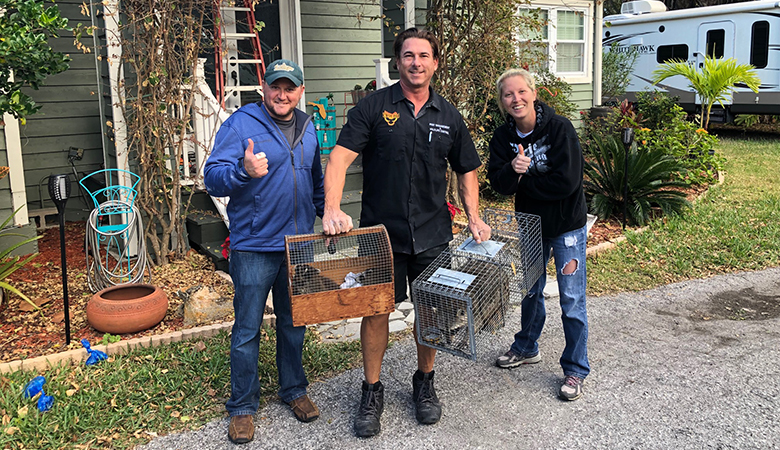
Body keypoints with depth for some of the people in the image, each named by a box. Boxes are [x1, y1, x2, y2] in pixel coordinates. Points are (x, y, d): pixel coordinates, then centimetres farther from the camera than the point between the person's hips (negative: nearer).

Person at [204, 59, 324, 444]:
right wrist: (244, 171, -36)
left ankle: (294, 390, 33)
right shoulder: (240, 124, -8)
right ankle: (242, 407, 17)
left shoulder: (308, 128, 11)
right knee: (247, 331, 2)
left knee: (294, 323, 17)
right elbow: (213, 177, -18)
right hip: (254, 246, -5)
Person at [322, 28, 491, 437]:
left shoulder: (448, 116, 8)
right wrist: (332, 209, -26)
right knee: (375, 310, 3)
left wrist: (474, 218, 4)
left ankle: (424, 383, 32)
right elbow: (340, 156, -12)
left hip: (432, 235, 3)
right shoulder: (374, 107, -3)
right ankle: (371, 392, 20)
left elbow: (466, 170, 16)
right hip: (380, 231, -3)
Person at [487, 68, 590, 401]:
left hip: (567, 226, -5)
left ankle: (576, 370, 14)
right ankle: (526, 348, 42)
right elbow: (498, 183, -12)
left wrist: (523, 179, -18)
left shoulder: (559, 128, -20)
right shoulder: (503, 137, -5)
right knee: (530, 291, 21)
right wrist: (513, 170, -33)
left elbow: (566, 181, -26)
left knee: (572, 300, -1)